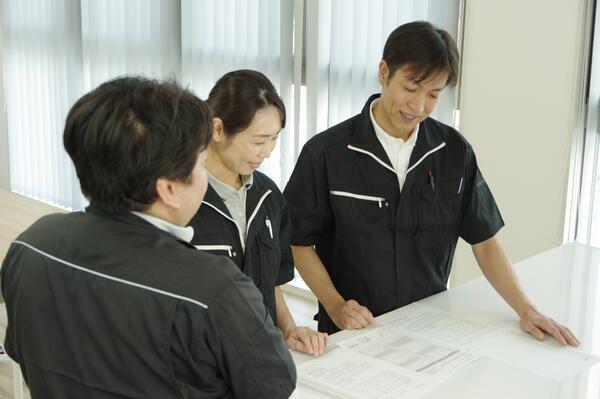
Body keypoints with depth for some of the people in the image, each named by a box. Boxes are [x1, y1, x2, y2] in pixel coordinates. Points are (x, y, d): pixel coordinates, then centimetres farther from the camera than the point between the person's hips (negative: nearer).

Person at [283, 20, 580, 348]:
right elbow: (299, 241, 0)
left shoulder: (455, 152, 2)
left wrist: (525, 309, -1)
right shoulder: (326, 152, -6)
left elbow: (483, 241, 8)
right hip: (352, 333, -2)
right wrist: (335, 305, -11)